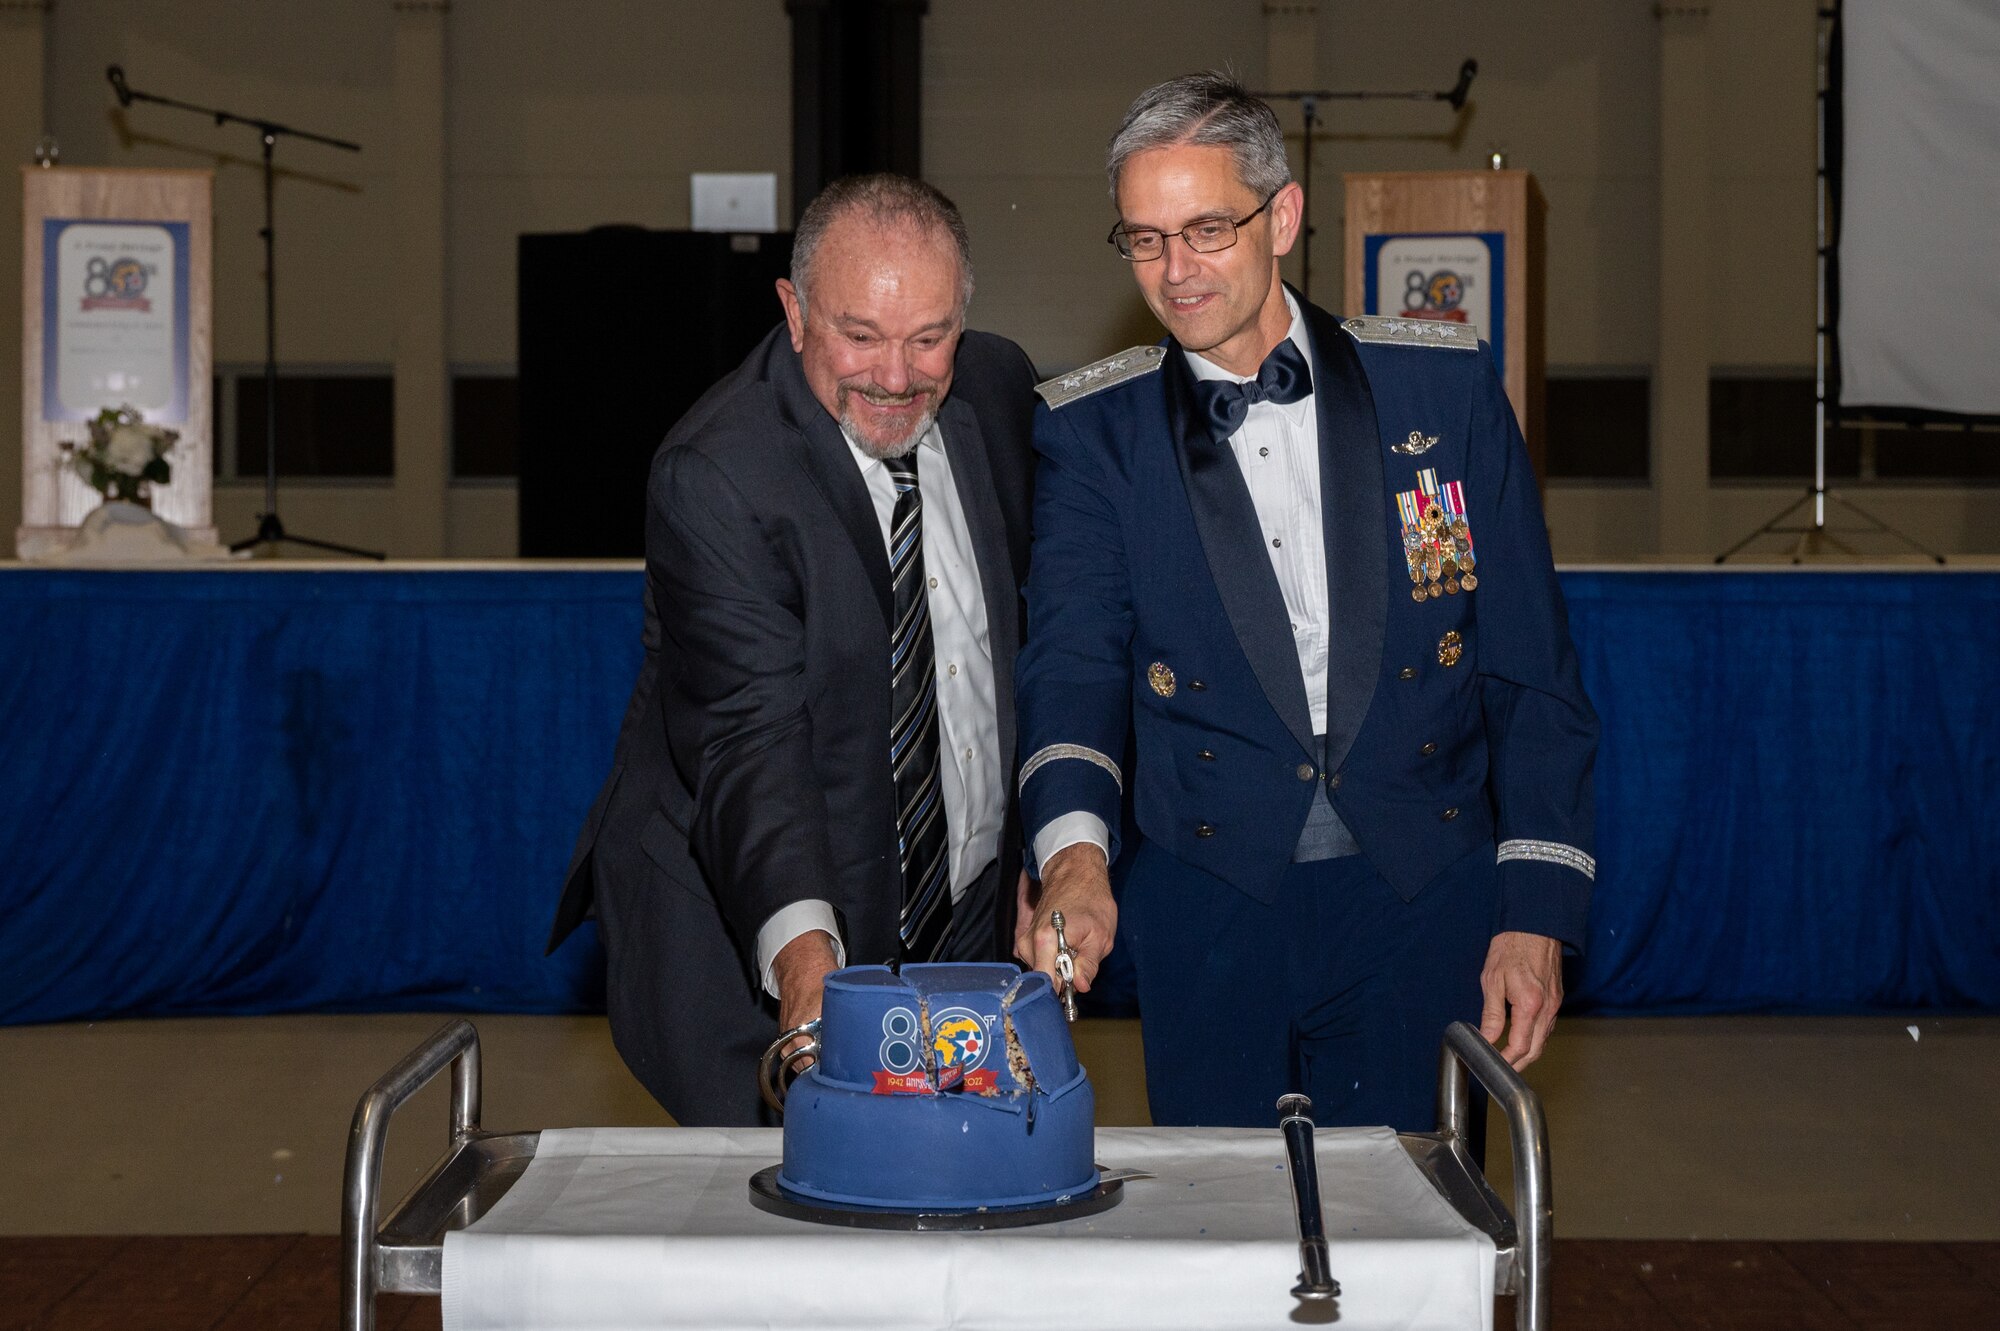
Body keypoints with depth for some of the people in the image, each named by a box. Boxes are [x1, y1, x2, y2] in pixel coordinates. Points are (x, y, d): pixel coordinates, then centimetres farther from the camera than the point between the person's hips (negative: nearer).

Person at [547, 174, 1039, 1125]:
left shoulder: (996, 387, -1)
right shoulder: (712, 475, -21)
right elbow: (752, 736, -29)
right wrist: (802, 945, -43)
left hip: (968, 912, 6)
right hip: (753, 931, -6)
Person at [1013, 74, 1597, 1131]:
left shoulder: (1446, 386, 2)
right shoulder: (1092, 429, 2)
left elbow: (1531, 669, 3)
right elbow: (1072, 663, -9)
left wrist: (1537, 913, -3)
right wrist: (1074, 851, -29)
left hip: (1421, 898, 0)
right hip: (1207, 913, 0)